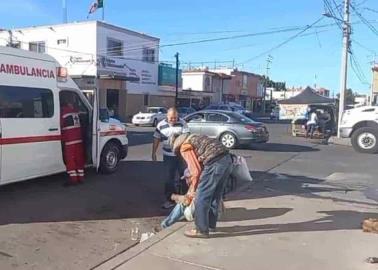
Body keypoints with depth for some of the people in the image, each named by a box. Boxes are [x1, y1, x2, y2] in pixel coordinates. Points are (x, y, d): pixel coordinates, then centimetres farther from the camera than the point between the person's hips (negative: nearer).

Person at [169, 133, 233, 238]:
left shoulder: (184, 147, 1)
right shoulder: (193, 138, 27)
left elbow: (196, 170, -4)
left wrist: (194, 187, 12)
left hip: (215, 163, -9)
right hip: (227, 159, 9)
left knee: (201, 198, 3)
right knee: (216, 195, 21)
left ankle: (202, 230, 11)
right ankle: (211, 224, 34)